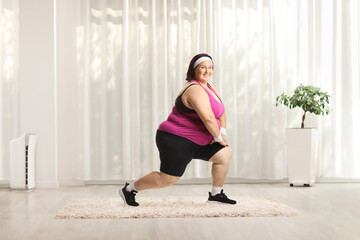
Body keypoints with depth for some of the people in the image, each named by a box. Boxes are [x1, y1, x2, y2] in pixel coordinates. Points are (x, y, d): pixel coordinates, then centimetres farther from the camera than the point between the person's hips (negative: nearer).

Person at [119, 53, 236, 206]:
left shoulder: (210, 88, 11)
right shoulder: (195, 90, -21)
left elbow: (221, 112, 18)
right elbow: (208, 119, -29)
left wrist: (222, 131, 2)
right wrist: (218, 137, -14)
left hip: (195, 141, 10)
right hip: (176, 141, -10)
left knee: (225, 154, 1)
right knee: (167, 179, -7)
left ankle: (216, 195, 12)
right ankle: (129, 189, 12)